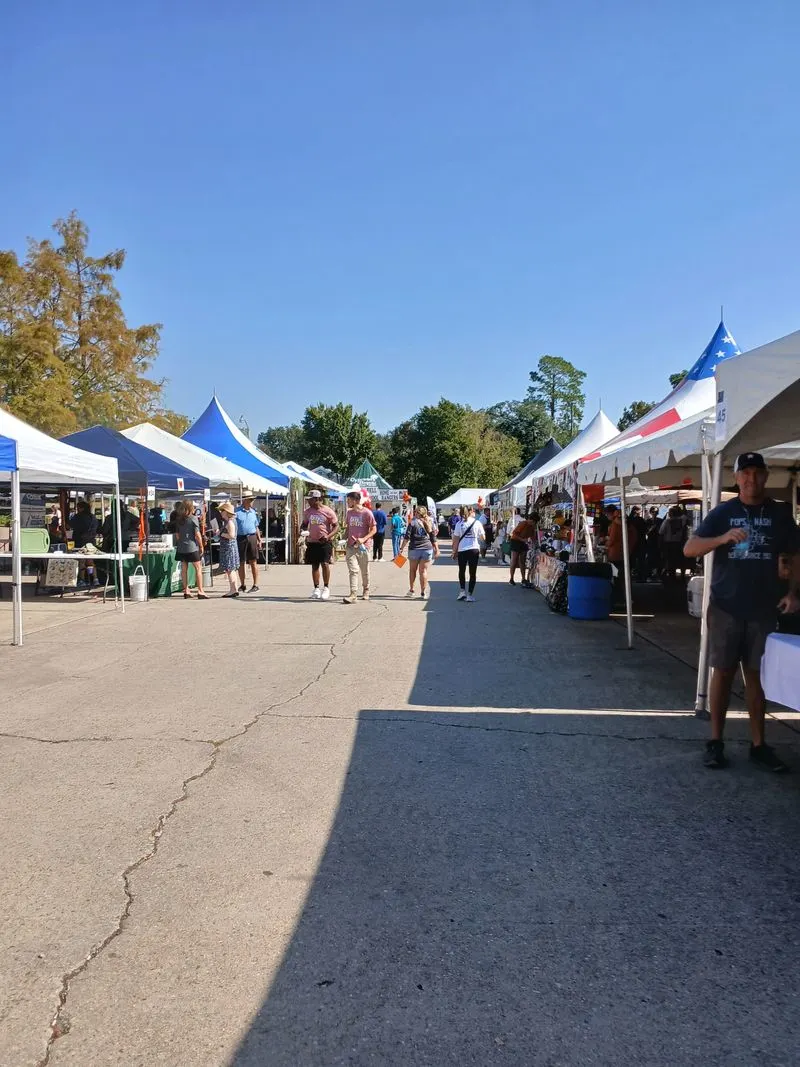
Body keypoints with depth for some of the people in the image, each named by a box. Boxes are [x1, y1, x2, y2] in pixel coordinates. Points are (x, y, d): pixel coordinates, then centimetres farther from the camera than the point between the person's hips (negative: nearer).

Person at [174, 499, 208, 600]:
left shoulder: (178, 519, 8)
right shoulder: (193, 518, -8)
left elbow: (177, 535, 12)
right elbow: (197, 534, -11)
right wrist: (201, 546, -3)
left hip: (181, 547, 6)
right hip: (192, 547, -6)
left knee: (184, 569, 9)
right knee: (198, 568, 0)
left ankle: (186, 591, 13)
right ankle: (200, 591, -4)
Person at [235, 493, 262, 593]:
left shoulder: (253, 511, 12)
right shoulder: (237, 512, -2)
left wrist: (259, 540, 12)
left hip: (252, 537, 3)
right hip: (240, 538, -2)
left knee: (253, 562, 0)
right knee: (241, 562, 5)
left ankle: (255, 585, 5)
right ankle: (242, 585, 16)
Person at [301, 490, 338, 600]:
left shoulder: (328, 511, -7)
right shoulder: (307, 512, 7)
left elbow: (336, 526, -4)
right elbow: (304, 524, 18)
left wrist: (329, 536, -19)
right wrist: (302, 529, -6)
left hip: (325, 542, -5)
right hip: (312, 541, 5)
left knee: (325, 564, -12)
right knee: (314, 565, 8)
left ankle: (326, 588, 1)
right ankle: (317, 588, 18)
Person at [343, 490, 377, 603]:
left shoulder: (367, 513, -8)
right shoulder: (348, 512, 9)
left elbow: (373, 530, -7)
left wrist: (363, 539, -20)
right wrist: (347, 538, 7)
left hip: (363, 546, -3)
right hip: (351, 546, 3)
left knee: (365, 571, 10)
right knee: (353, 570, -8)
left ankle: (366, 591, 30)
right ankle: (353, 595, -14)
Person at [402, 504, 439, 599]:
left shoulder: (413, 522, -5)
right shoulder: (430, 523, 6)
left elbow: (407, 537, -9)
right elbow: (434, 539, 7)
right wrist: (436, 550, 13)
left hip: (414, 549, -2)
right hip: (427, 549, 2)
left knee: (412, 570, 15)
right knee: (423, 571, 4)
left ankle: (411, 590, 21)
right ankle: (423, 592, 3)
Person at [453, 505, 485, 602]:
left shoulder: (459, 524, 2)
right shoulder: (477, 523, -1)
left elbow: (456, 539, 0)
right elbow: (483, 538, 2)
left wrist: (454, 551, 6)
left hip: (462, 550, 1)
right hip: (474, 550, -1)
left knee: (462, 571, 20)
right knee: (473, 573, 6)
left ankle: (462, 590, 12)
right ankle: (469, 595, 3)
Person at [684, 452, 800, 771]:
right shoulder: (722, 513, 0)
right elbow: (689, 549, -8)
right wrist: (723, 538, -24)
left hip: (764, 610, 1)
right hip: (726, 608, -1)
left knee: (757, 676, 8)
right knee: (723, 673, 3)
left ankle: (758, 744, 16)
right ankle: (715, 741, 12)